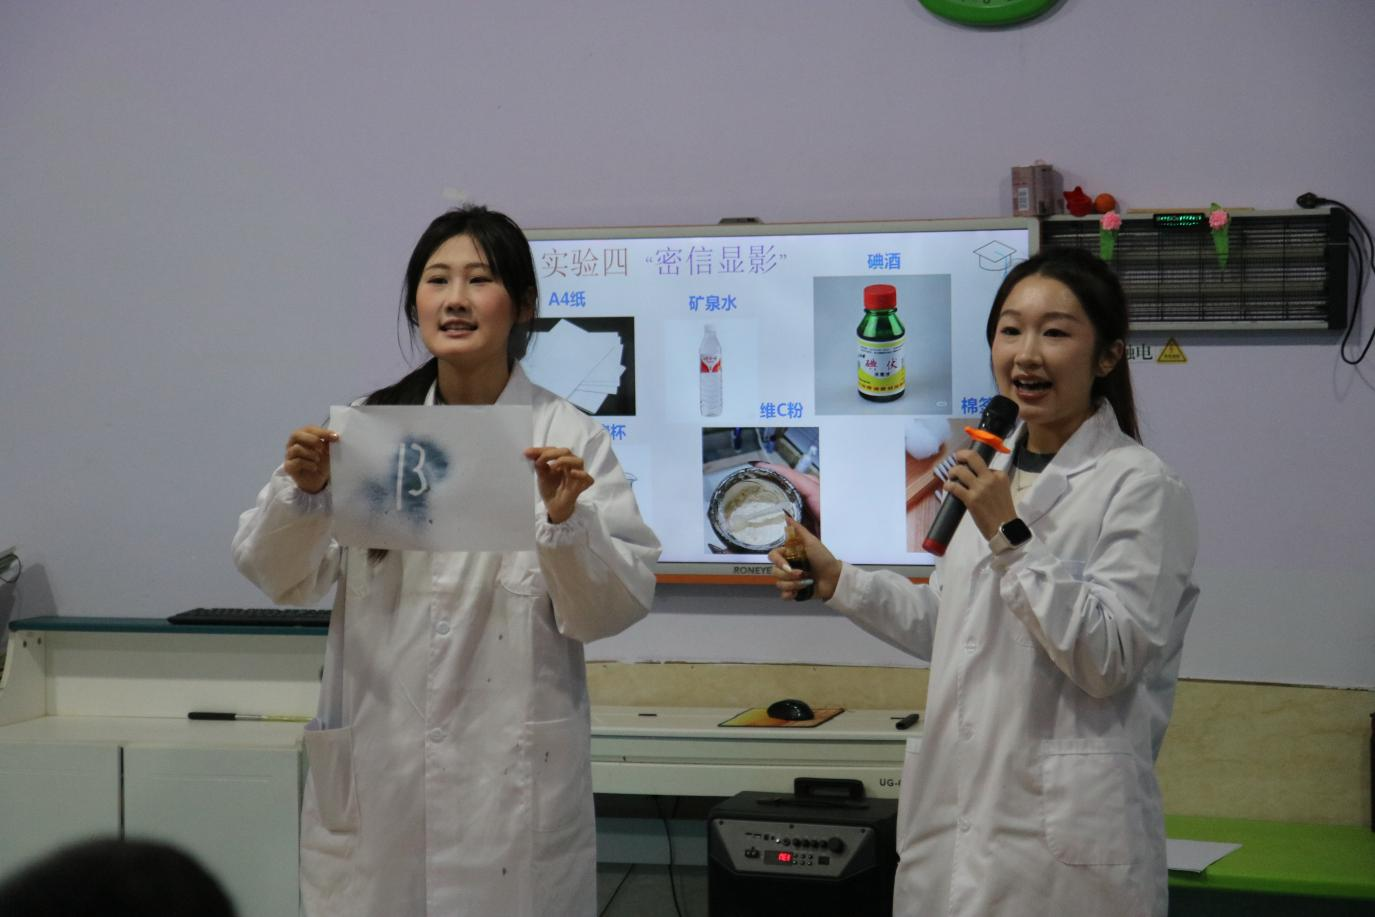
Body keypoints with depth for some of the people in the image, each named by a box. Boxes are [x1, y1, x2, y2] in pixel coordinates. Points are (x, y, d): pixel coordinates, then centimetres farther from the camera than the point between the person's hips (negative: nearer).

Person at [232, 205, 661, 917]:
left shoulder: (569, 438, -2)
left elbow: (614, 609, -4)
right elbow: (281, 578, 6)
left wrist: (566, 521, -21)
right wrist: (303, 491, -12)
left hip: (512, 780, -2)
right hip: (373, 777, 2)